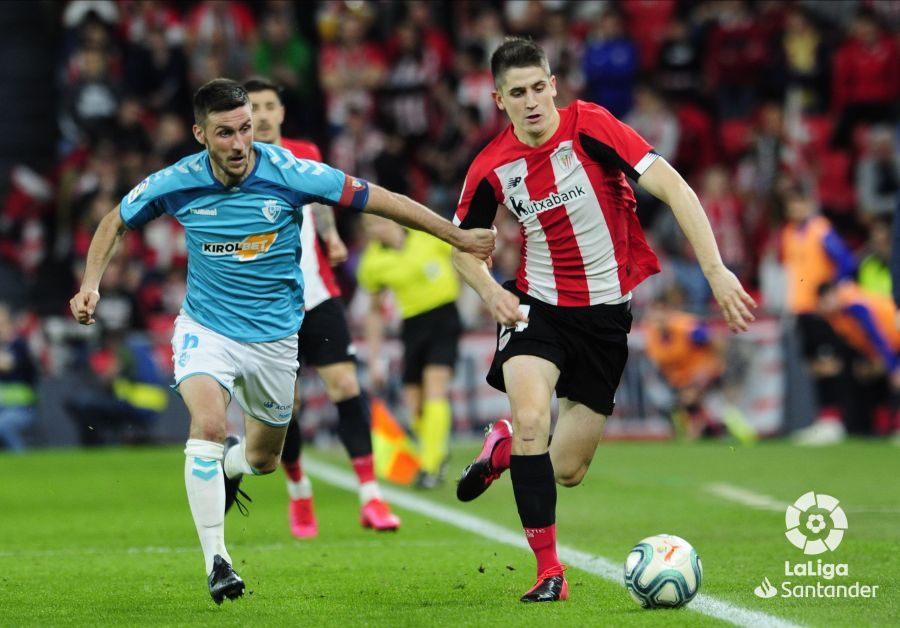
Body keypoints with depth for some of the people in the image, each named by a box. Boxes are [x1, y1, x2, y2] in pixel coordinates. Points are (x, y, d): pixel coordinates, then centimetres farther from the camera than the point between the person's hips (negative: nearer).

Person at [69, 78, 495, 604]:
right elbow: (116, 224, 5)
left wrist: (459, 237, -8)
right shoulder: (176, 185, -15)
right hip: (206, 328, -1)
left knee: (263, 458, 13)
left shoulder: (291, 174, -19)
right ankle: (216, 557, -20)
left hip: (274, 337, 1)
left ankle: (222, 470, 51)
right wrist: (91, 287, -8)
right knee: (209, 425, -28)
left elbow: (380, 201, -10)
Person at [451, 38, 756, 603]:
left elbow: (671, 186, -21)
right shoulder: (492, 168, -7)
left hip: (610, 312, -1)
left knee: (567, 470, 3)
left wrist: (715, 269, -30)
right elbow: (464, 244, 10)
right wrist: (490, 291, -12)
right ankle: (549, 571, -16)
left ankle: (504, 450, 40)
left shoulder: (589, 126, -16)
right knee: (532, 420, -27)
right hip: (539, 305, 1)